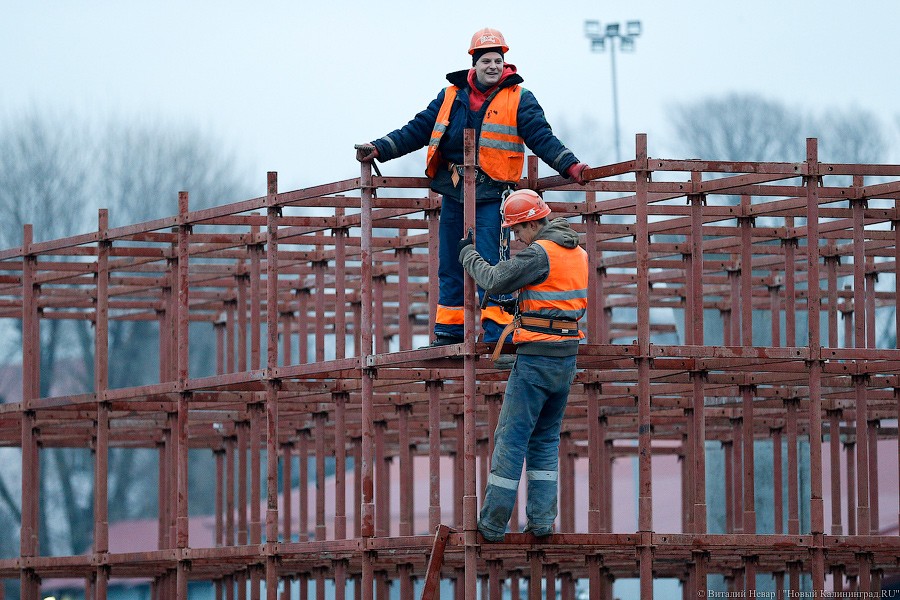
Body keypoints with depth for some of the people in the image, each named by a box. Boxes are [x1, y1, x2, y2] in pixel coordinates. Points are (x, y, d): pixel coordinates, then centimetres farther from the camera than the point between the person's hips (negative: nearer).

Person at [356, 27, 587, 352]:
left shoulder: (518, 99, 2)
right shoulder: (451, 97, 13)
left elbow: (542, 138, -4)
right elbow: (417, 130, 15)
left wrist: (570, 166, -18)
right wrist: (379, 149, 7)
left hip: (492, 196, -4)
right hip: (453, 192, 5)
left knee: (490, 263, -10)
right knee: (450, 266, 8)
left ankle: (496, 332, -7)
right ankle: (449, 330, 15)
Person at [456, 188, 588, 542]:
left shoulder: (541, 253, -16)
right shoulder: (578, 253, 12)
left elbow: (495, 281, -16)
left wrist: (468, 254, 0)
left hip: (536, 357, -8)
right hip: (568, 359, 8)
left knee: (511, 438, -3)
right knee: (546, 438, 16)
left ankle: (493, 523, -2)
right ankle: (542, 521, 12)